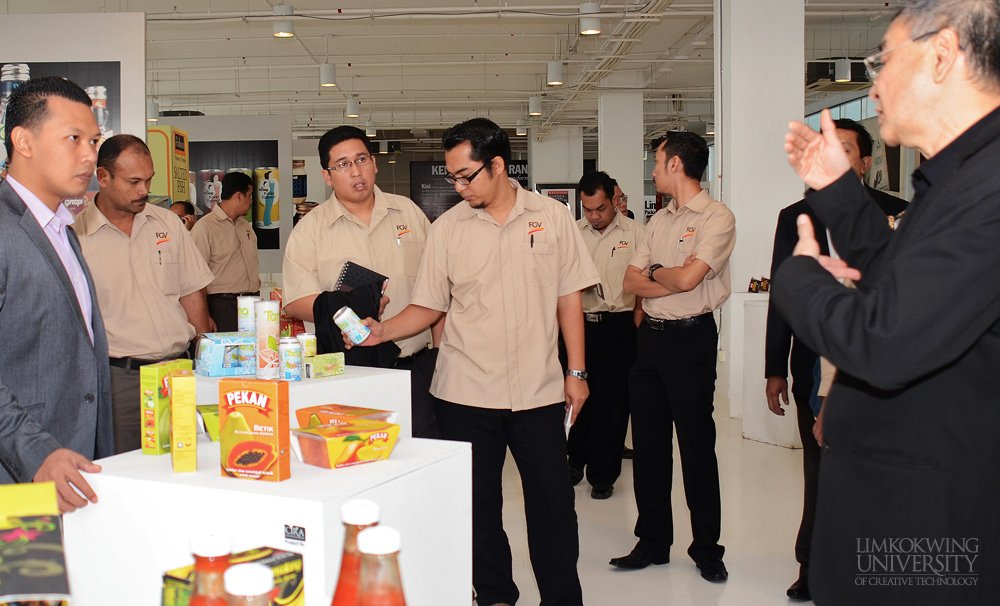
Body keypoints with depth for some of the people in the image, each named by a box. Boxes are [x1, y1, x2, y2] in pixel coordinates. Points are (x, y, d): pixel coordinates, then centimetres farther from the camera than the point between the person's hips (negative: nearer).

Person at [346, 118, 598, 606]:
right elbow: (429, 307, 3)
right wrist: (382, 331, -13)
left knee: (552, 500, 5)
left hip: (539, 389, -1)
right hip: (466, 394, 1)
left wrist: (576, 371, 1)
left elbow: (568, 297, 4)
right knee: (478, 502, 10)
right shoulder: (447, 228, 2)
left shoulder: (551, 217, 1)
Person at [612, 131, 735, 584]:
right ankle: (653, 542, 22)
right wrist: (669, 282, -9)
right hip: (651, 336, 7)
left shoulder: (716, 217, -9)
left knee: (696, 445, 1)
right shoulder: (658, 220, 15)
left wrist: (654, 271, -1)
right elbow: (631, 282, 8)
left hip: (691, 338, -7)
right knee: (648, 443, 10)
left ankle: (707, 548, 14)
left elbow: (686, 278, -20)